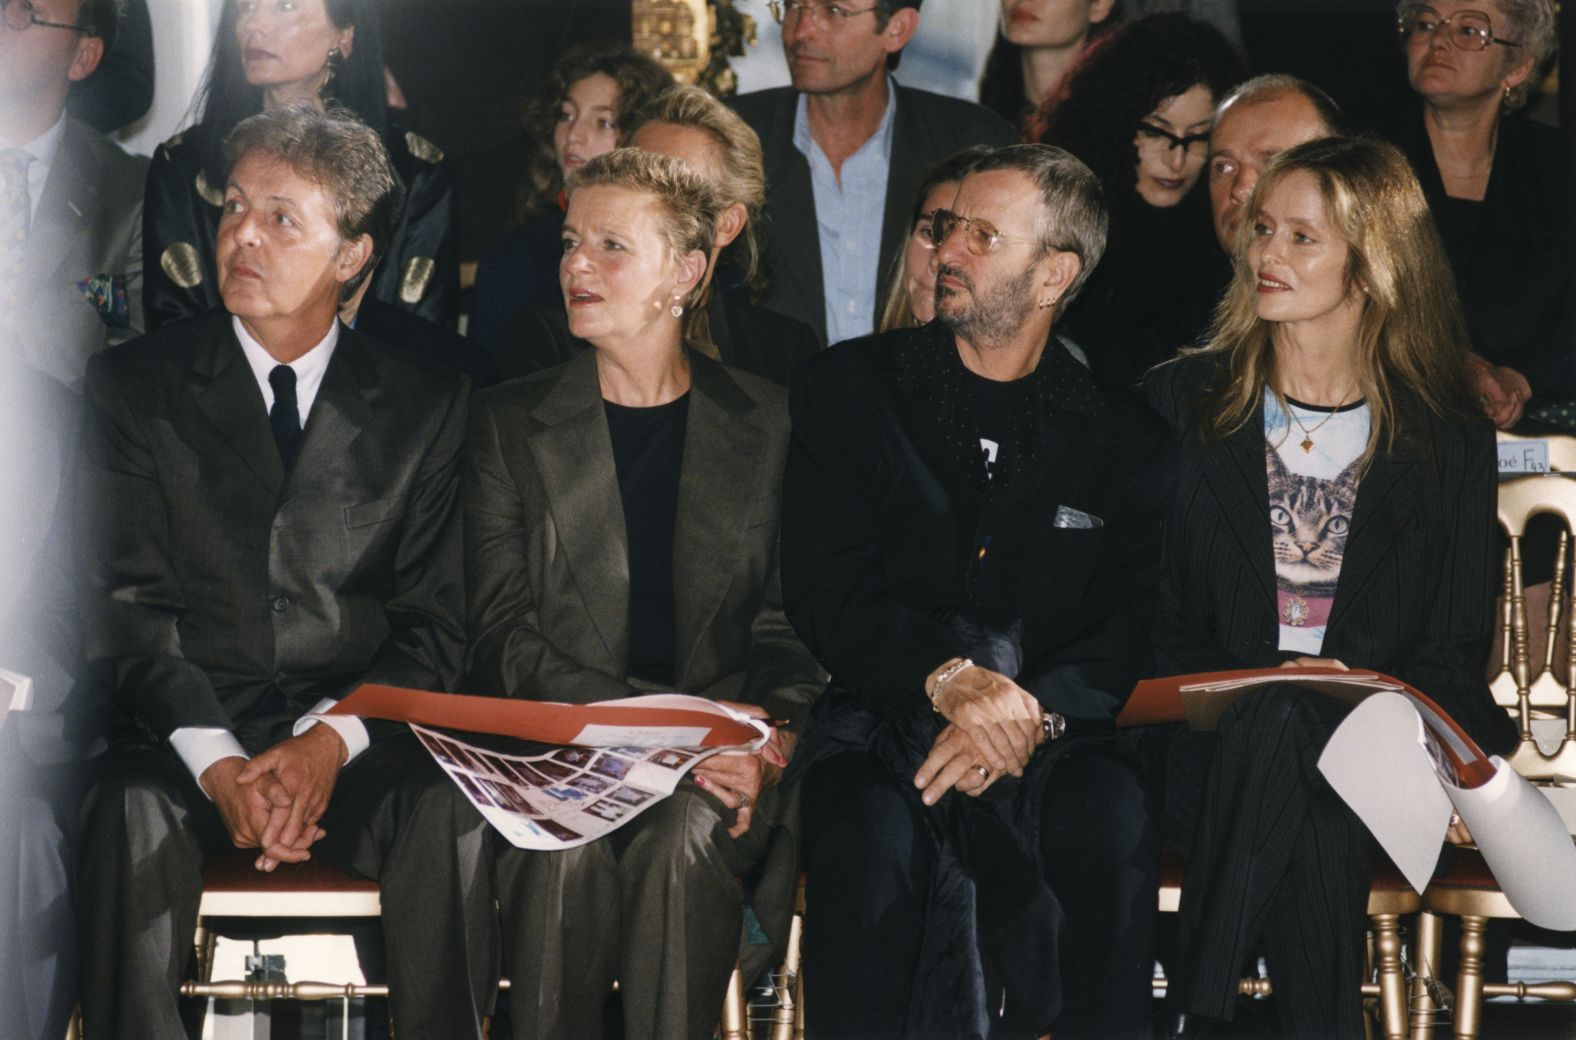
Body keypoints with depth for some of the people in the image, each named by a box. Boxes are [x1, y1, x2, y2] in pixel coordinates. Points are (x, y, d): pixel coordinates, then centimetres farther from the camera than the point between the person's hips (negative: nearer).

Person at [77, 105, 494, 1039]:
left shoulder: (425, 407, 9)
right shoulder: (135, 386, 7)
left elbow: (435, 621, 5)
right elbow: (126, 602, -1)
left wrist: (333, 739, -14)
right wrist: (216, 762, -16)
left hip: (357, 741, 1)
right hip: (187, 735, 0)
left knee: (448, 814, -31)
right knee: (131, 812, -33)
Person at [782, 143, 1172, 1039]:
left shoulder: (1123, 434, 11)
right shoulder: (852, 389, 8)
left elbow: (1128, 633, 3)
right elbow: (825, 590, -2)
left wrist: (1026, 713, -17)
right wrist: (948, 677, -20)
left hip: (1047, 736, 1)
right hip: (877, 722, -1)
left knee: (1115, 819, -31)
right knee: (871, 831, -34)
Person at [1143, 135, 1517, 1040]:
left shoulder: (1450, 439, 10)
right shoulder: (1181, 403, 11)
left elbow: (1453, 657, 8)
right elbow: (1143, 616, 6)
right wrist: (1255, 688, -13)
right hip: (1211, 740, 0)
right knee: (1277, 728, -36)